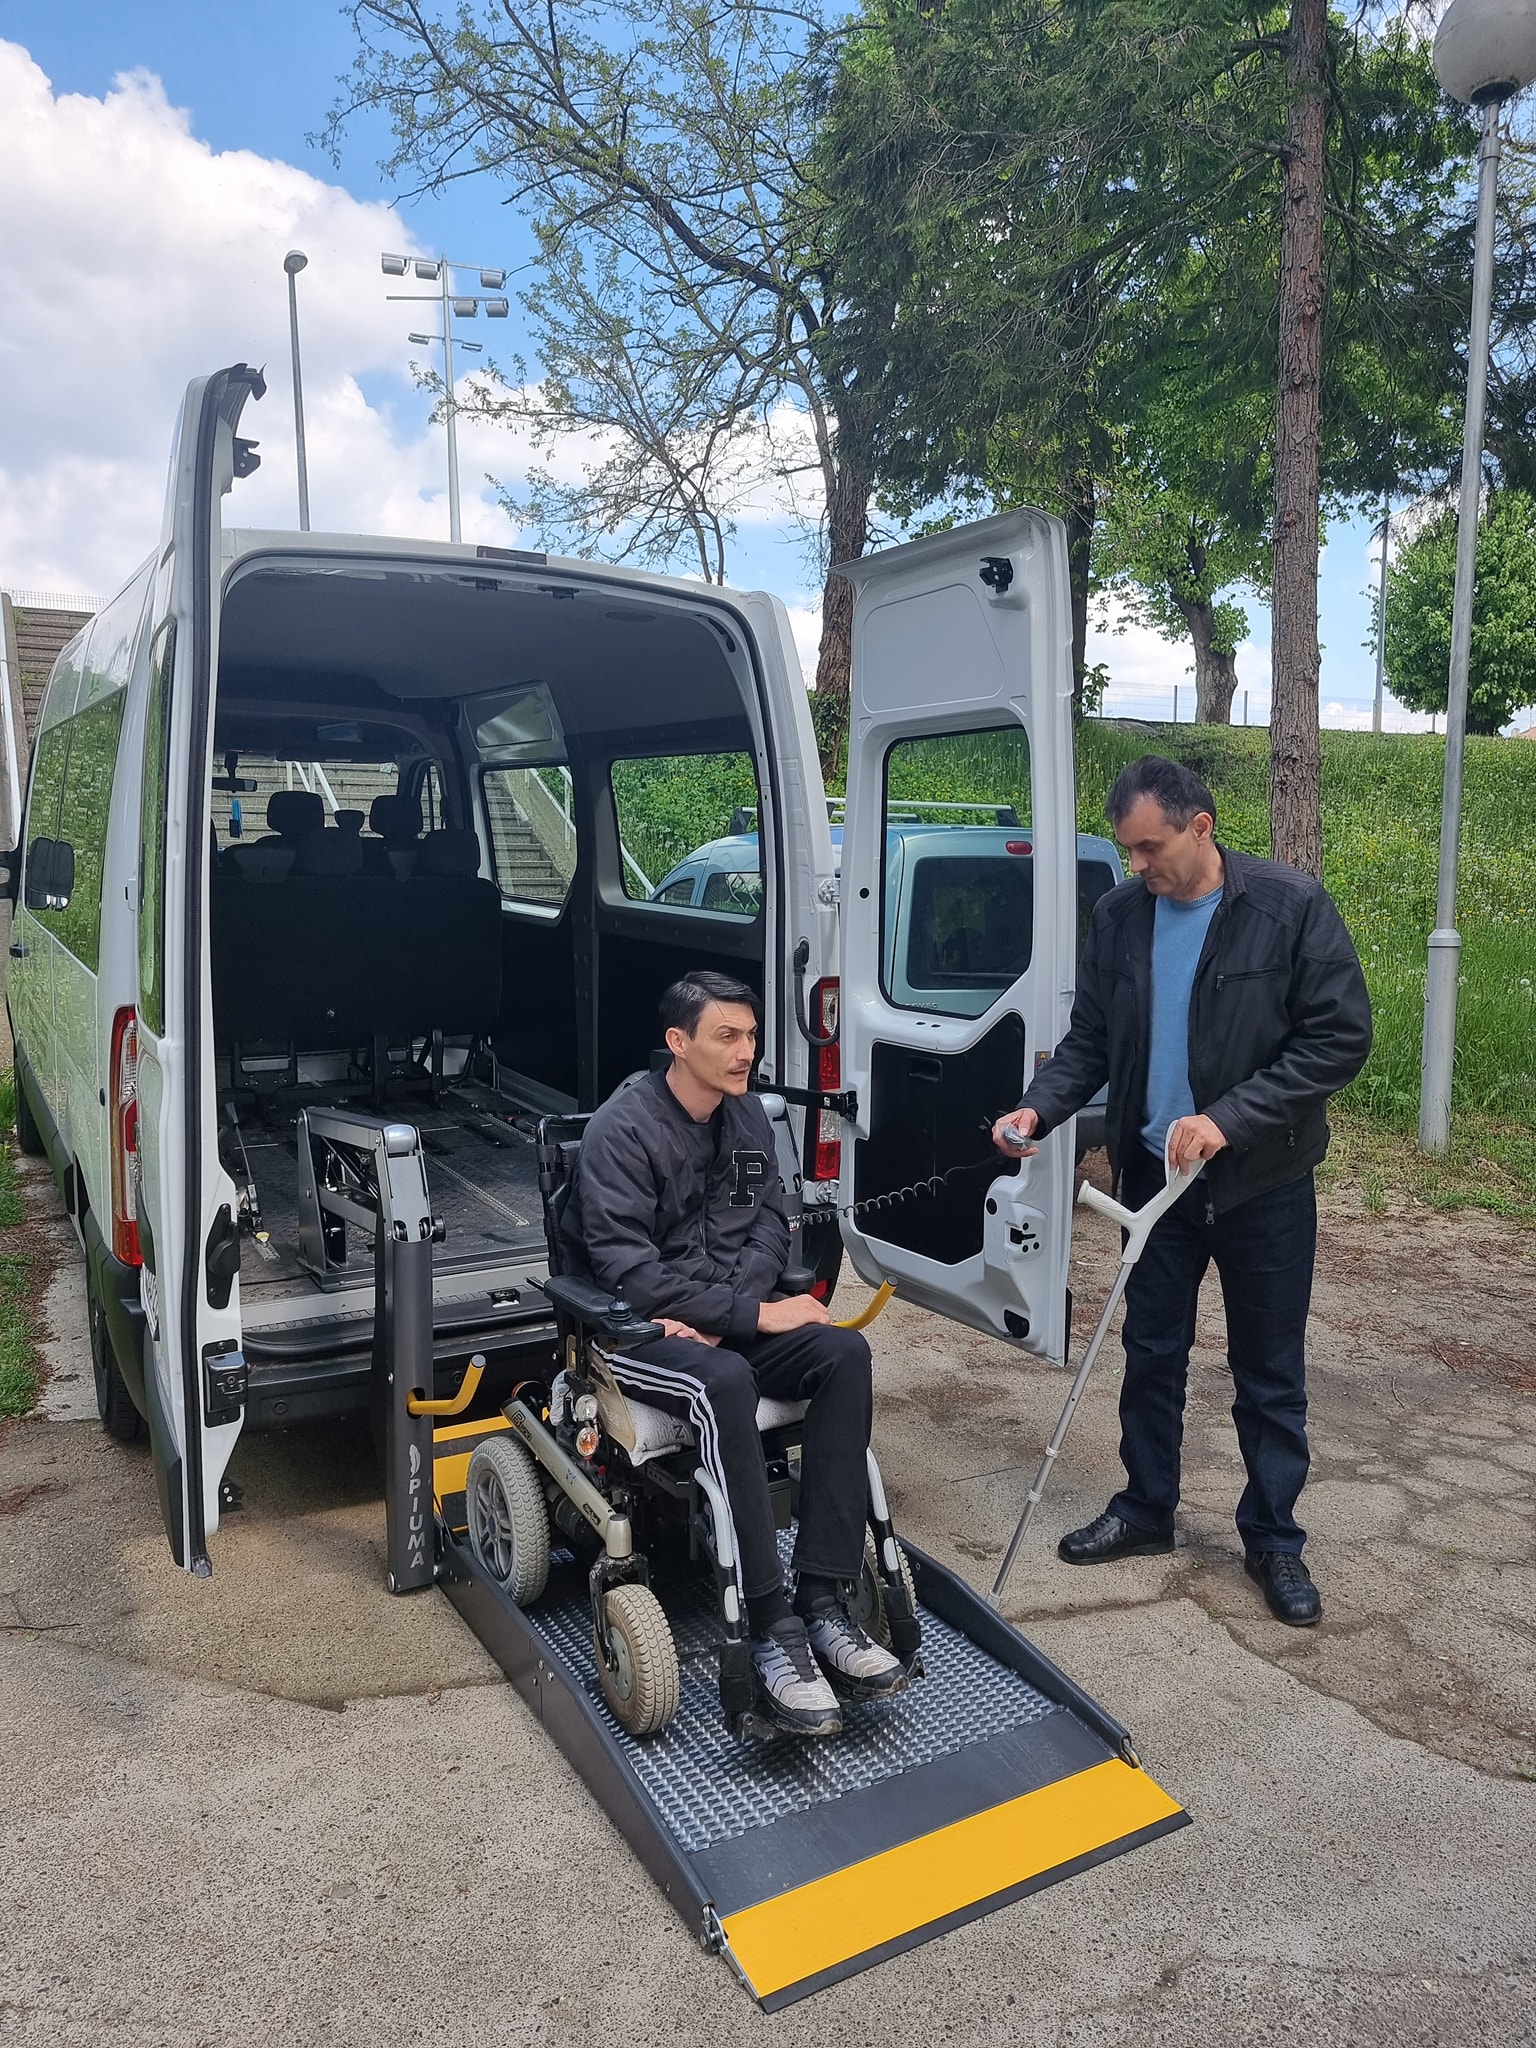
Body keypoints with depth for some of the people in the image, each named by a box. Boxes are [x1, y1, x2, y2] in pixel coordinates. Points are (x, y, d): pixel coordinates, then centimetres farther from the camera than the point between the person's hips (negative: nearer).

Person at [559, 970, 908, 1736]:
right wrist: (751, 1314, -25)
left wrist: (715, 1313, -15)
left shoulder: (746, 1116, 6)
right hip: (635, 1330, -6)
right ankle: (772, 1631, -33)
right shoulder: (622, 1131, -15)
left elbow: (769, 1228, 4)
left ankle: (824, 1604, -22)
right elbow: (629, 1270, -22)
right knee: (725, 1381, -38)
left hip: (726, 1319, 6)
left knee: (845, 1353, -21)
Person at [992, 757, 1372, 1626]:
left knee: (1270, 1372, 10)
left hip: (1265, 1184, -3)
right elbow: (1091, 1039, 5)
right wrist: (1041, 1107, -14)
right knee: (1152, 1353, 15)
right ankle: (1146, 1510, 34)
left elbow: (1342, 1037, -15)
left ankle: (1274, 1538, 28)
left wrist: (1227, 1119, -22)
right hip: (1156, 1173, 4)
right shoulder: (1121, 915, -1)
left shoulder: (1291, 905, -14)